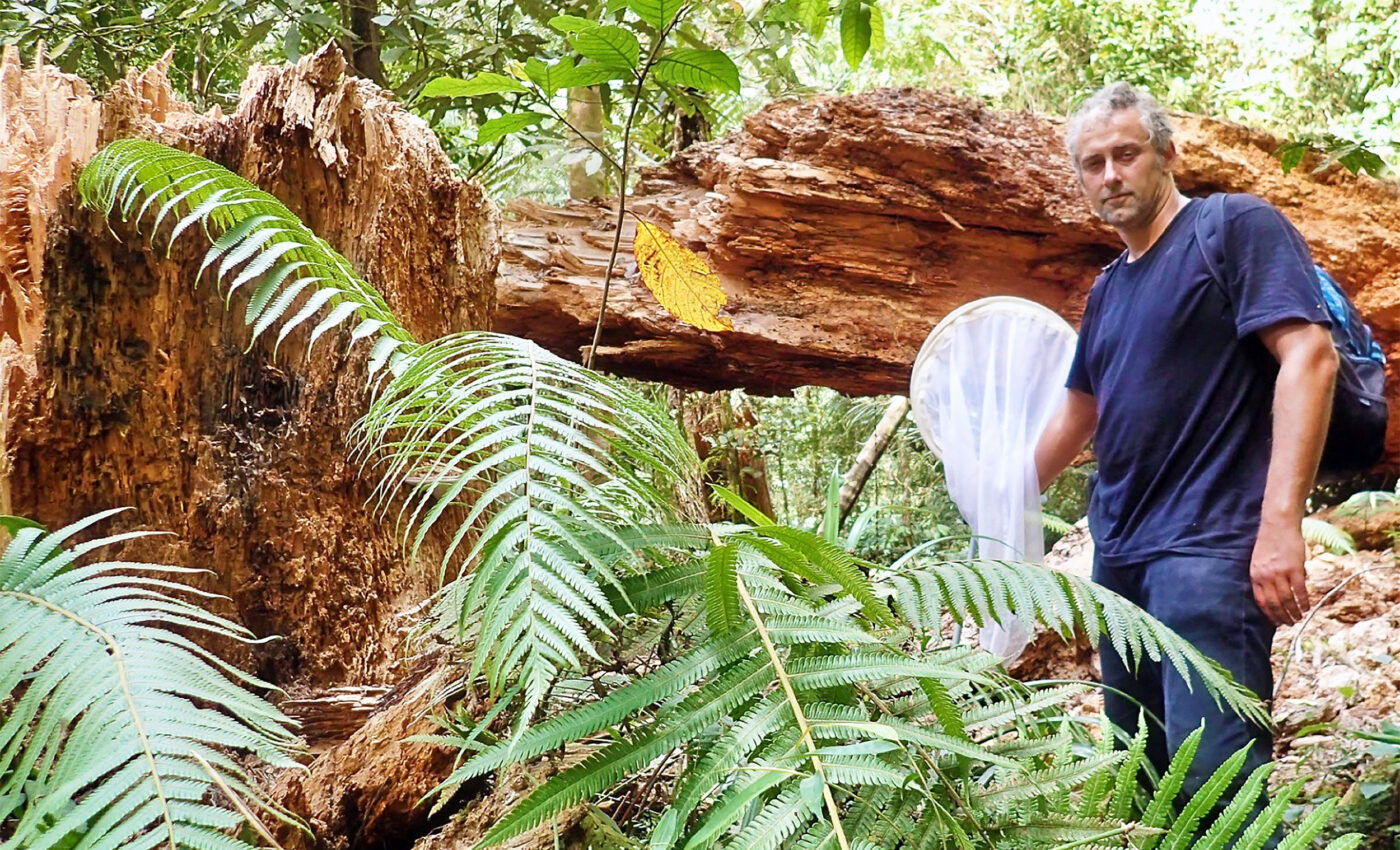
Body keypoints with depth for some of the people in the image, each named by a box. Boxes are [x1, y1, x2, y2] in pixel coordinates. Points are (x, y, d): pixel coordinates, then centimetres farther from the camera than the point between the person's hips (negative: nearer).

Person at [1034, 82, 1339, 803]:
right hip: (1119, 552, 8)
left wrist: (1281, 522, -23)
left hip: (1209, 545, -8)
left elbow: (1309, 355, -15)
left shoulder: (1236, 227, -3)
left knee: (1213, 786, -16)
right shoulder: (1108, 289, 19)